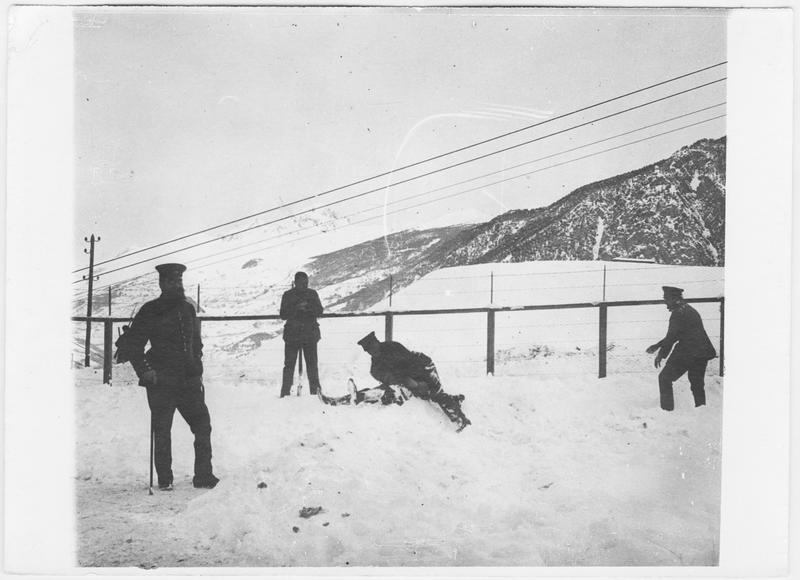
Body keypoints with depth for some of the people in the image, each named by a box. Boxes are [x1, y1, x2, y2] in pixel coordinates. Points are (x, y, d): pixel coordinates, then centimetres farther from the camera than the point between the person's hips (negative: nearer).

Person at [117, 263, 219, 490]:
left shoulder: (187, 309, 13)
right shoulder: (150, 311, -2)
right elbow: (131, 344, -1)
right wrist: (144, 370, -9)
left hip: (189, 380, 4)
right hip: (161, 381, -4)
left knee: (203, 426, 1)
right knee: (162, 431, 2)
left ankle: (203, 476, 10)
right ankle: (164, 480, 15)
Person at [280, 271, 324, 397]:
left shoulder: (312, 294, 9)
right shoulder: (288, 295, 3)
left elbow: (320, 310, 1)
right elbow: (283, 315, -3)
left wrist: (308, 307, -18)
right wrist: (297, 308, -17)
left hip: (310, 333, 1)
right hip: (292, 333, -1)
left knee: (312, 363, 0)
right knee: (289, 364, -1)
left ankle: (315, 391, 6)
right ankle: (285, 393, 5)